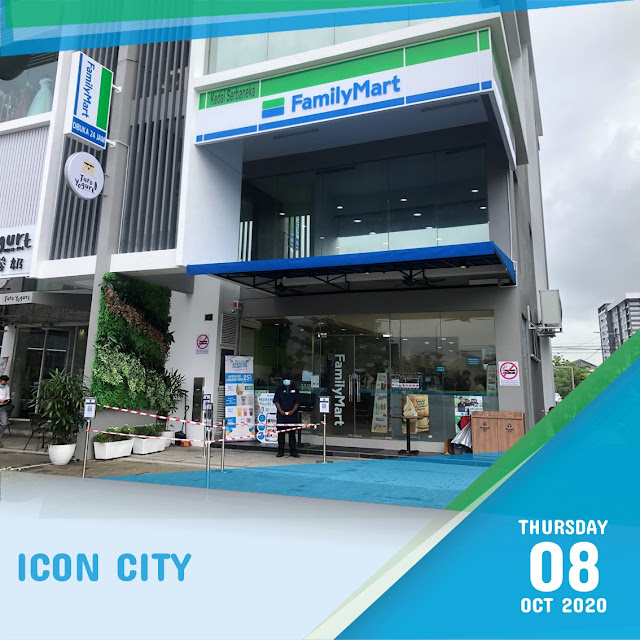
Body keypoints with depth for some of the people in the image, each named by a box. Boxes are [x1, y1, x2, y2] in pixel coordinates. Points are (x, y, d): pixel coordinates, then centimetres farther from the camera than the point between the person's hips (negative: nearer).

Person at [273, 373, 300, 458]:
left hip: (292, 415, 0)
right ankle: (280, 451, 10)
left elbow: (297, 402, 4)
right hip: (281, 415, 0)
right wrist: (281, 411, -10)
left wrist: (292, 411, -9)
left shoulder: (295, 390, 7)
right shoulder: (279, 389, 7)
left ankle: (293, 451, 10)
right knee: (281, 433, 2)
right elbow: (276, 401, 2)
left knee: (292, 433, 3)